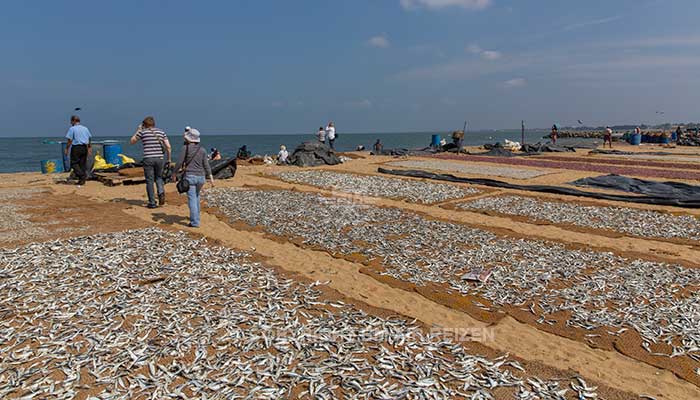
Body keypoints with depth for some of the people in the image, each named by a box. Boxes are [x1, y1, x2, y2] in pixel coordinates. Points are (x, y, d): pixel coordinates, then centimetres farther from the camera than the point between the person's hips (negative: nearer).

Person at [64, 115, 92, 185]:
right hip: (84, 148, 5)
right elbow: (90, 139, 14)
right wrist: (89, 148, 20)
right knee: (83, 163, 8)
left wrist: (67, 149, -2)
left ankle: (82, 176, -17)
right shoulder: (85, 128, 12)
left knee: (74, 163, 1)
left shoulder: (72, 128, -4)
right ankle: (83, 180, 7)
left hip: (76, 148, -5)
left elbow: (70, 140, -9)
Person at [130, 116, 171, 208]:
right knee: (159, 178, 21)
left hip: (148, 159, -2)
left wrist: (138, 130, 21)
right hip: (160, 159, 2)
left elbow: (132, 141, 15)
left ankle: (152, 203, 6)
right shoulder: (161, 132, 8)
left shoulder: (142, 132, 1)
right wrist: (169, 159, 10)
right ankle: (161, 192, -6)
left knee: (149, 181, 6)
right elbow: (168, 147, 2)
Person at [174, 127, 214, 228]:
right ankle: (196, 217, 32)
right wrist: (211, 178, 5)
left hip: (190, 176, -4)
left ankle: (195, 222, -8)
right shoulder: (202, 149, 4)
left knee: (192, 199, -4)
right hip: (201, 176, 5)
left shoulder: (185, 148, -7)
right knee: (196, 196, 25)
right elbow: (206, 165, 2)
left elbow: (179, 162, -6)